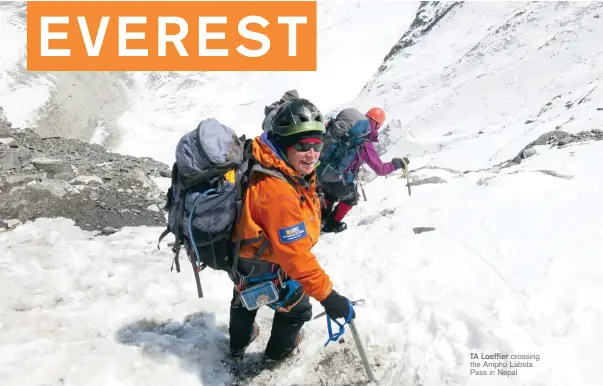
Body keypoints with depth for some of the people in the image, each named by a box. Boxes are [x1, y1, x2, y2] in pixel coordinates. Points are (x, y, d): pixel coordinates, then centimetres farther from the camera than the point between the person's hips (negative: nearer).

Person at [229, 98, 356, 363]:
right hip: (264, 266, -9)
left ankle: (239, 343, 64)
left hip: (249, 252, 9)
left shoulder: (289, 170, -14)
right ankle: (278, 352, 49)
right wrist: (328, 297, -36)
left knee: (245, 298, 33)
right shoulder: (277, 193, -42)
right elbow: (296, 256, -40)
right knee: (297, 308, 19)